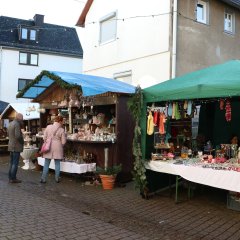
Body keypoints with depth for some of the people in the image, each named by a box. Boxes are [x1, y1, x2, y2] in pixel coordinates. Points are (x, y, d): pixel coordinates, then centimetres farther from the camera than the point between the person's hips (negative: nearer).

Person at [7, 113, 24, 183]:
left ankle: (10, 177, 19)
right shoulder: (17, 124, -16)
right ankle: (13, 178, 0)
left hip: (11, 146, 9)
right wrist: (22, 142, -9)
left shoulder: (10, 124, 12)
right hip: (16, 146, -9)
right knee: (15, 163, -4)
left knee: (12, 163, 14)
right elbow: (18, 136, -24)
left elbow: (8, 134, 19)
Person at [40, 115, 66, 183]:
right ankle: (57, 179, 16)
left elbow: (44, 138, 1)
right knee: (57, 164, 12)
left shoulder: (48, 127, -4)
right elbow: (63, 142, -5)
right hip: (58, 148, -1)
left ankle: (43, 179, 11)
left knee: (46, 164, 9)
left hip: (49, 147, 2)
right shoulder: (61, 130, -8)